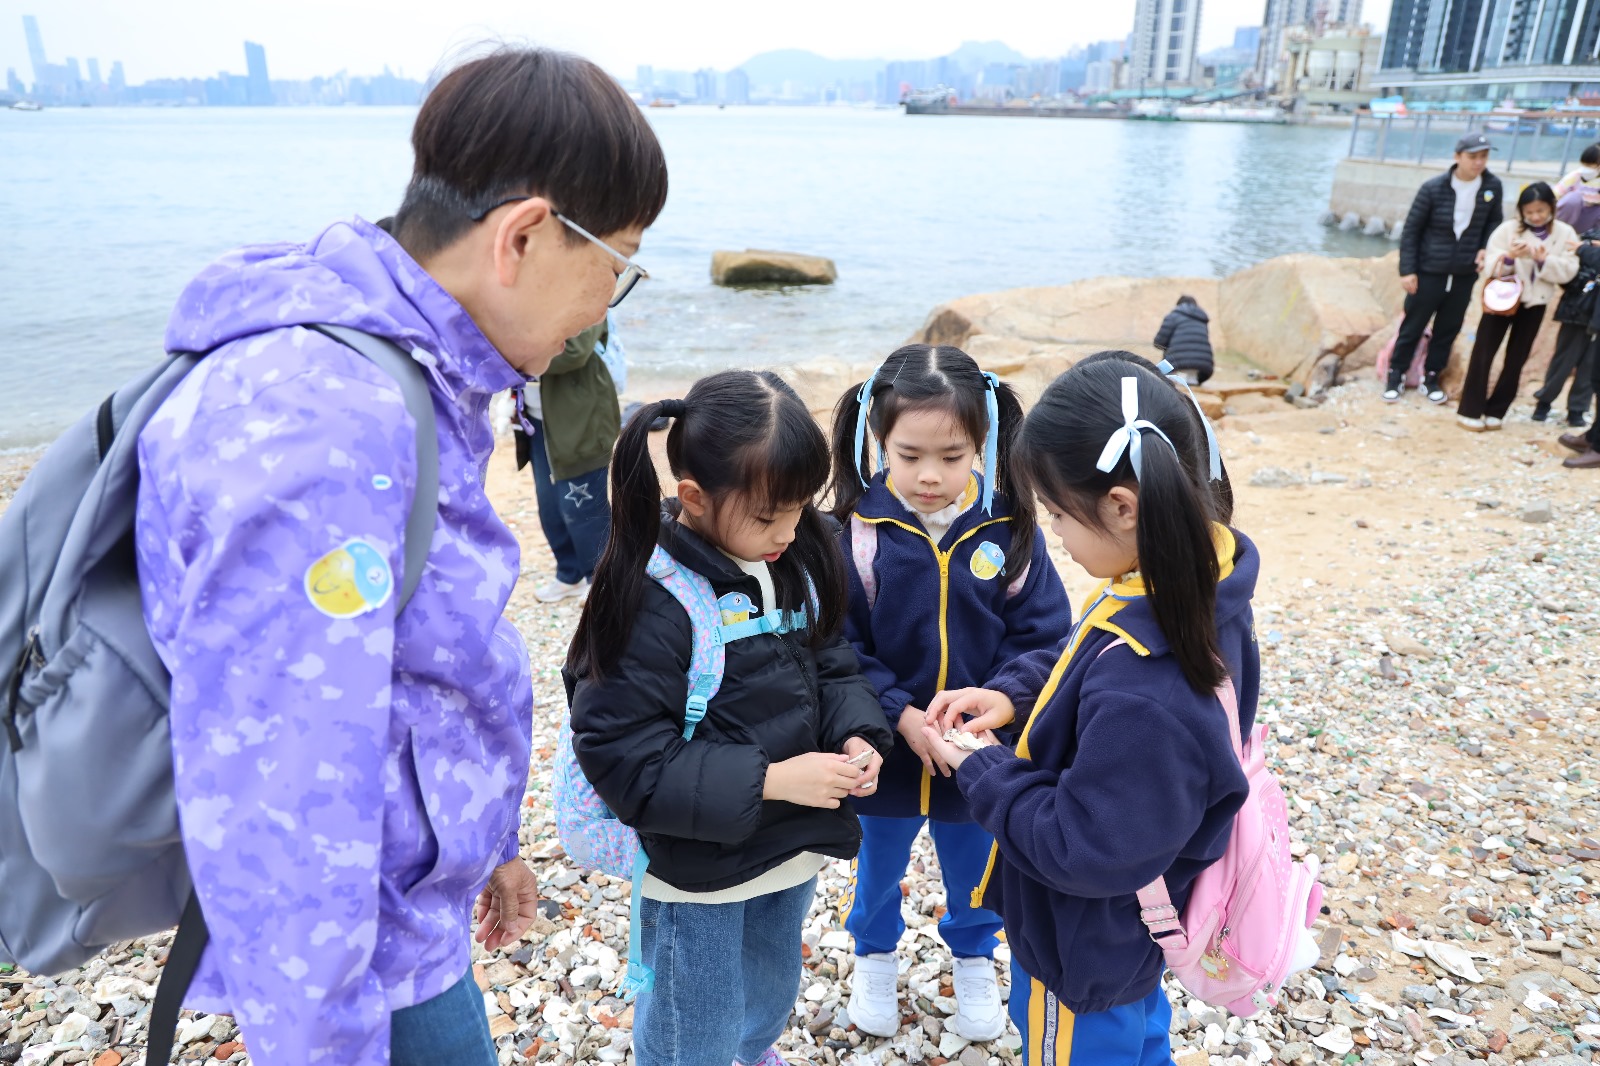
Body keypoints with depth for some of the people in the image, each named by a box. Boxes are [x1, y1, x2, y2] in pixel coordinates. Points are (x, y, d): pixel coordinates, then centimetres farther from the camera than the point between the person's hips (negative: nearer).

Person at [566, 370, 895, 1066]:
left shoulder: (800, 558, -8)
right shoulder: (649, 602, -27)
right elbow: (626, 759, -26)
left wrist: (856, 735, -14)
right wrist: (766, 780, -29)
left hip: (794, 845, 6)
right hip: (698, 871, -6)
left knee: (771, 1000, 31)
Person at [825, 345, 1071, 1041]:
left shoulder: (1009, 528, -14)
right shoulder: (856, 530, -18)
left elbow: (1040, 636, -11)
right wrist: (902, 715, -23)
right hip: (885, 752, -1)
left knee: (976, 867, 25)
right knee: (879, 865, 25)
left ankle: (974, 957, 56)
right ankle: (875, 954, 55)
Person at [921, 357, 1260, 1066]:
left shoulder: (1140, 690, -43)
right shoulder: (1200, 583, -14)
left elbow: (1088, 851, -32)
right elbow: (1075, 663, 3)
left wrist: (986, 773, -21)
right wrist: (1015, 695, -11)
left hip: (1086, 949, -8)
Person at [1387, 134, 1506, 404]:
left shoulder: (1492, 187, -2)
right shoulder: (1433, 188, -12)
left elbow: (1494, 222, 13)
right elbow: (1411, 230, -6)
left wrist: (1485, 248, -5)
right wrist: (1407, 270, -9)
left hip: (1465, 274, 3)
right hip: (1429, 271, -3)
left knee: (1448, 329, 11)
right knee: (1412, 326, 5)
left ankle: (1431, 377, 25)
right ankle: (1396, 375, 18)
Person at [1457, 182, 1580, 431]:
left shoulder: (1565, 234, -2)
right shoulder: (1508, 229, -6)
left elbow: (1568, 272, -8)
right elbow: (1489, 267, -12)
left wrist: (1543, 259, -23)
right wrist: (1509, 256, -31)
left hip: (1535, 304, 2)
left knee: (1516, 359, 7)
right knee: (1483, 354, -5)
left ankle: (1495, 411, 16)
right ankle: (1470, 411, 0)